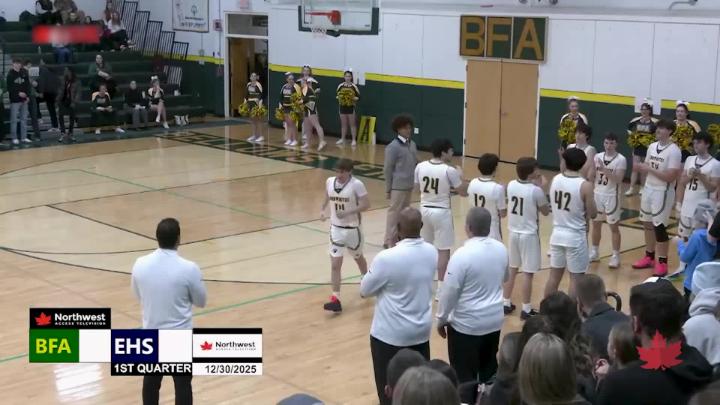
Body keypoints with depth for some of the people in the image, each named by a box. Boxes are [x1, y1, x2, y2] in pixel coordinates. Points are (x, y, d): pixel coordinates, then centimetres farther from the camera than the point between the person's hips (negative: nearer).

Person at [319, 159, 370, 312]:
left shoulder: (357, 184, -18)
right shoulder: (329, 181, -3)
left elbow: (366, 205, -19)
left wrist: (347, 212, -29)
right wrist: (322, 210, -2)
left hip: (353, 229, -3)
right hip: (336, 228, 3)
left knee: (358, 257, 22)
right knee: (335, 264, -5)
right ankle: (336, 299, -6)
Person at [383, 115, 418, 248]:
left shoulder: (412, 144, 8)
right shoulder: (393, 147, -12)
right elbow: (387, 169, -10)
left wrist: (416, 181, 8)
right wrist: (388, 188, -9)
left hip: (409, 186, 7)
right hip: (398, 186, -7)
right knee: (394, 212, 0)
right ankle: (389, 241, 7)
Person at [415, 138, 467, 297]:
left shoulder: (420, 167, -2)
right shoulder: (450, 170, -16)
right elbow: (463, 192, -8)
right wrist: (459, 176, 10)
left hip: (425, 209, 6)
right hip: (441, 212, -6)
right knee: (443, 250, 3)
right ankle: (441, 288, 5)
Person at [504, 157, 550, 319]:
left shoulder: (511, 185, -3)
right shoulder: (536, 191, -18)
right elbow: (546, 212, -3)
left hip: (514, 232, 6)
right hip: (529, 235, -6)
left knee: (511, 268, 17)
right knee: (527, 272, 0)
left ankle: (506, 303, 25)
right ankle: (526, 309, 6)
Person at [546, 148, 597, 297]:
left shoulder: (555, 180, 0)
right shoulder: (585, 185, -16)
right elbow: (593, 214, -8)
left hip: (557, 234, 5)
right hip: (575, 237, -5)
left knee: (554, 275, 16)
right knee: (576, 279, 6)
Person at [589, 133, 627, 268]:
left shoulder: (621, 159, -11)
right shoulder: (598, 156, 4)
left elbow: (618, 179, -20)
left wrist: (605, 170, -27)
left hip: (612, 196, -5)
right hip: (597, 194, 5)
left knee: (614, 227, 1)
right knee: (596, 224, 14)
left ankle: (615, 256, 7)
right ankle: (594, 252, 26)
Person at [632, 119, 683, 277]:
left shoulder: (674, 151, -17)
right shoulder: (652, 146, 6)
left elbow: (671, 177, -23)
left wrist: (649, 169, -22)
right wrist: (640, 167, -7)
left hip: (663, 193, -8)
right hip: (648, 189, 8)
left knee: (659, 227, -4)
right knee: (648, 224, 15)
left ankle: (662, 263, 7)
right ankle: (649, 257, 28)